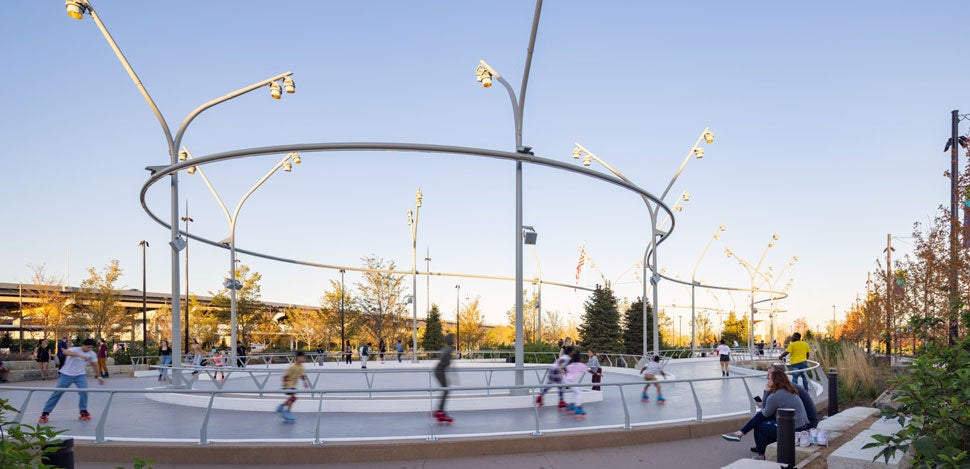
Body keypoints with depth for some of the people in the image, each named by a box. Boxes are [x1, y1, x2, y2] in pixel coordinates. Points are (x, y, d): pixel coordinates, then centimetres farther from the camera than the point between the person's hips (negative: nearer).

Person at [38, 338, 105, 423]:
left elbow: (94, 365, 14)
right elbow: (65, 352, -43)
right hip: (66, 374, -3)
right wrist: (80, 355, -55)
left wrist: (98, 376, 21)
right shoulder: (75, 350, -20)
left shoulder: (92, 354, -3)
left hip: (80, 375, 3)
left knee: (84, 392, -15)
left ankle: (83, 411, 2)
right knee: (57, 393, -1)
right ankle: (45, 413, 10)